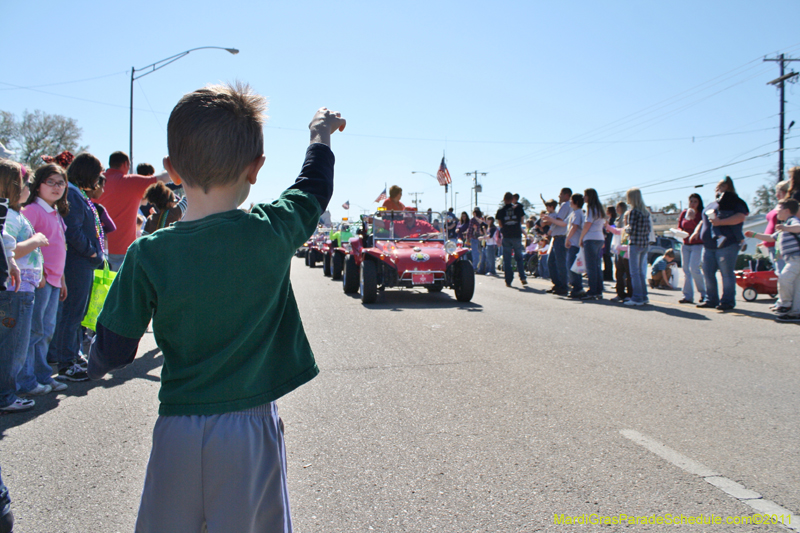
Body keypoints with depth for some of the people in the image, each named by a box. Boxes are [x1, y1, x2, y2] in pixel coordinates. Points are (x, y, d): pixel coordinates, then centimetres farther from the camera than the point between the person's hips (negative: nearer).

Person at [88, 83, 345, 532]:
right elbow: (315, 188, 8)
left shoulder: (148, 255, -12)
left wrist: (96, 364, 19)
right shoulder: (272, 233, -12)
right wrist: (322, 135, 26)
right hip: (249, 429, -1)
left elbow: (114, 352, -5)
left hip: (178, 430, 1)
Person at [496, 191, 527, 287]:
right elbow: (522, 220, 8)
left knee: (507, 259, 5)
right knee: (519, 258, 12)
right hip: (517, 235, 0)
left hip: (506, 237, 0)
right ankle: (523, 278, 1)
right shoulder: (518, 208, 1)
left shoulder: (500, 210, 0)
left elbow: (500, 224, 1)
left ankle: (508, 281, 3)